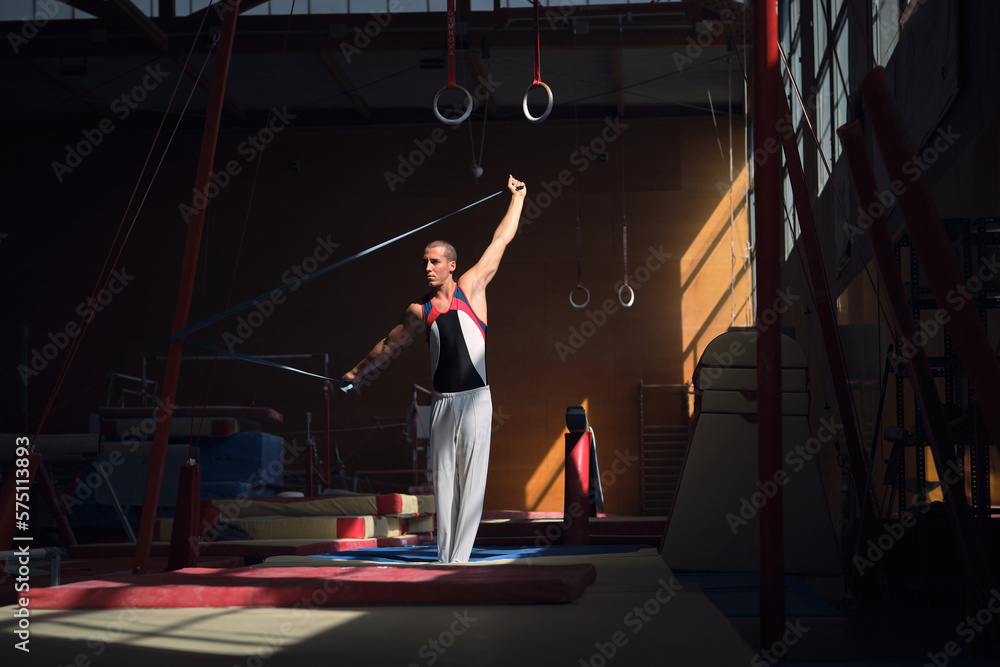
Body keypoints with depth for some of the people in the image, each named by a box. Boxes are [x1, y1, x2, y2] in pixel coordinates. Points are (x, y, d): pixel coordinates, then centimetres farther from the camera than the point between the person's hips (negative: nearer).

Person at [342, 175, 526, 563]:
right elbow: (390, 345, 24)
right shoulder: (418, 312, 9)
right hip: (441, 401, 3)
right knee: (443, 480, 4)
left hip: (475, 399, -3)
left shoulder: (471, 287, 3)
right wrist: (358, 372, 33)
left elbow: (501, 240, 10)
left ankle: (459, 559, -6)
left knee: (470, 481, -5)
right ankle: (444, 557, 9)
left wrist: (517, 198, 16)